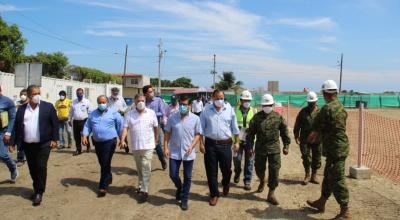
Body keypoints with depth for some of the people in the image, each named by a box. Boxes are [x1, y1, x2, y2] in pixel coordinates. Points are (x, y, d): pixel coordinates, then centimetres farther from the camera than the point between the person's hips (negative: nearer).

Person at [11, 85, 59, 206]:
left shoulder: (48, 106, -3)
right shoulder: (21, 109, 6)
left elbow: (55, 123, -4)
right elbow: (16, 126, 8)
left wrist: (54, 139, -9)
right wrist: (13, 142, 4)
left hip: (43, 144, -3)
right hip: (28, 145, 4)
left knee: (41, 167, -2)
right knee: (32, 169, 12)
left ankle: (39, 193, 8)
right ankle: (37, 189, 28)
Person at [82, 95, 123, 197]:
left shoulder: (113, 113, -3)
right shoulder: (93, 114, 10)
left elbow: (120, 126, 0)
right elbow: (87, 125, 11)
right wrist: (84, 136, -5)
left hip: (109, 142, -5)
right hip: (97, 143, 5)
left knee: (105, 165, -6)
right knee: (102, 164, 17)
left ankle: (103, 187, 0)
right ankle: (108, 179, 39)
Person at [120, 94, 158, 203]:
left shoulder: (151, 113, -1)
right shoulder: (129, 114, 1)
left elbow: (155, 127, 7)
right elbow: (125, 128, -6)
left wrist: (156, 139, 12)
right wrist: (122, 140, -19)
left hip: (148, 145, -2)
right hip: (135, 146, 2)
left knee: (146, 168, -6)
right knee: (139, 168, 17)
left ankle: (144, 191, -2)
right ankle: (141, 185, 35)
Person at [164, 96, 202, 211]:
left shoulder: (195, 119, -5)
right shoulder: (172, 118, -2)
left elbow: (198, 135, 0)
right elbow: (167, 133, 4)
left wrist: (191, 147, -13)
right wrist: (166, 147, -4)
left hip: (188, 153, -1)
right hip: (174, 152, 1)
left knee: (187, 177, 9)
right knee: (173, 175, 6)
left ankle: (184, 200, 26)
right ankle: (179, 188, 39)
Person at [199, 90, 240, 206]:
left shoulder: (229, 110, 0)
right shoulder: (206, 111, -1)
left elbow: (235, 127, 5)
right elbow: (201, 128, 2)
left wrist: (237, 142, 4)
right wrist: (201, 143, -3)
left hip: (225, 144, 0)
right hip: (210, 144, 0)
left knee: (226, 169, 10)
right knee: (211, 171, 6)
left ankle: (226, 184, 44)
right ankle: (214, 194, 23)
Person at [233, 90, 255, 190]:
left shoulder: (253, 111, 4)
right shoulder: (235, 111, 0)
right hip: (238, 140, -1)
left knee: (249, 161, 4)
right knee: (237, 159, 3)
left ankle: (247, 181, 16)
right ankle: (237, 173, 34)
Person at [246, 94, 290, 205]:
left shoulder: (278, 117, 0)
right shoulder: (257, 117, -2)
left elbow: (284, 132, 6)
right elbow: (251, 132, 1)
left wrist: (286, 145, 4)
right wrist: (250, 146, 0)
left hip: (274, 149, 0)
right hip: (260, 148, 1)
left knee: (274, 171, -3)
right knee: (259, 169, 13)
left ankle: (271, 194, 6)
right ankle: (262, 182, 46)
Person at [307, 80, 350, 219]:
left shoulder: (327, 109, -18)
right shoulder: (341, 107, 9)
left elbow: (316, 128, -9)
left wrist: (311, 137, 12)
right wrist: (316, 136, 21)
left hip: (335, 149, -10)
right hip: (341, 146, 10)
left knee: (337, 180, -2)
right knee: (328, 176, 19)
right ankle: (321, 202, 32)